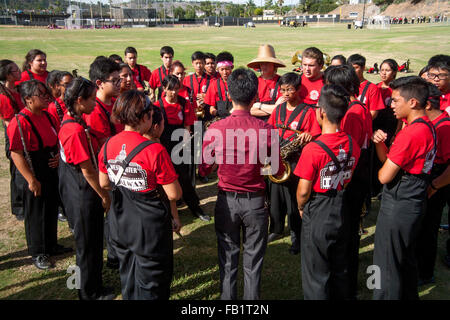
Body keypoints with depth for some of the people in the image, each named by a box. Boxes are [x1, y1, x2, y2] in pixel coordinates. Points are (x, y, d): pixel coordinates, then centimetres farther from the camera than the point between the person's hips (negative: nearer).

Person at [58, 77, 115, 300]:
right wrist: (104, 196, -11)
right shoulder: (76, 130, -26)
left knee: (90, 240, 23)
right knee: (88, 243, 7)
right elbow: (87, 169, -22)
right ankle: (91, 293, 25)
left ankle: (90, 281, 43)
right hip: (84, 194, -10)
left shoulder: (71, 120, 4)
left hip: (75, 189, 10)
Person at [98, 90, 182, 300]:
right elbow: (174, 195, -18)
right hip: (150, 226, -6)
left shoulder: (107, 146, -5)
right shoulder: (155, 150, -23)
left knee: (128, 279, 26)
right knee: (150, 285, 13)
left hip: (120, 224, 6)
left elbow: (104, 184, 9)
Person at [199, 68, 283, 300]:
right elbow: (278, 171, -4)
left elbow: (204, 171, -2)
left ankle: (227, 297, 31)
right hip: (255, 201, 0)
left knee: (228, 258, 17)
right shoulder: (265, 130, -14)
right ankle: (251, 297, 28)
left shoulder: (214, 129, -13)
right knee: (253, 259, 15)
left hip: (226, 201, 1)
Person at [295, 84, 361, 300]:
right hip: (342, 211, 6)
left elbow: (304, 191, -18)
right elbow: (348, 179, 5)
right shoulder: (352, 144, -7)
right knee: (340, 268, 24)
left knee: (316, 273, 12)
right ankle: (340, 295, 41)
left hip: (317, 215, -6)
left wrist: (301, 208, 2)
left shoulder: (313, 149, -25)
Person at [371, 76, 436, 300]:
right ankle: (408, 295, 41)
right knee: (406, 260, 25)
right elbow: (387, 159, 9)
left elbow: (384, 176, -21)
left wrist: (382, 169, 1)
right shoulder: (427, 126, 8)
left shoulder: (411, 133, -24)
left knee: (387, 266, 4)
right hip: (413, 204, 10)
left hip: (398, 207, -10)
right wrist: (380, 142, -9)